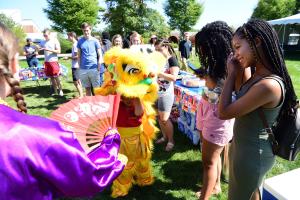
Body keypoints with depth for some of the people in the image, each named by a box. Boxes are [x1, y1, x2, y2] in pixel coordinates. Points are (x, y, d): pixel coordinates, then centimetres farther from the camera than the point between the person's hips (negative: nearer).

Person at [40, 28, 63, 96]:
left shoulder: (55, 41, -3)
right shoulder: (43, 42, 10)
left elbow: (58, 51, -7)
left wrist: (49, 50, -17)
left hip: (54, 61, -4)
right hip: (47, 62, 4)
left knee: (56, 77, -4)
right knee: (51, 77, 7)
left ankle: (60, 90, 9)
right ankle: (55, 91, 15)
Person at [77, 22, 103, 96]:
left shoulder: (95, 41, 0)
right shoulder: (80, 41, 7)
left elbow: (100, 55, 1)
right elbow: (79, 55, 12)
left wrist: (99, 68, -6)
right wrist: (79, 67, 7)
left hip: (94, 68, -2)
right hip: (83, 69, 2)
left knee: (96, 88, 4)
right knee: (87, 88, 13)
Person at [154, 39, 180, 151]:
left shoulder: (172, 60, -10)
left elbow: (173, 77, -22)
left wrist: (158, 73, -28)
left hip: (166, 94, -6)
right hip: (156, 92, 6)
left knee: (165, 119, -3)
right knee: (159, 117, 13)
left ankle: (171, 141, 16)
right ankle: (164, 136, 32)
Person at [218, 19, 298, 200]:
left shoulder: (268, 85, -32)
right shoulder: (258, 76, -4)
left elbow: (223, 112, -24)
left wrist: (232, 74, -16)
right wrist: (236, 74, -5)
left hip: (252, 153, -8)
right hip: (249, 147, 8)